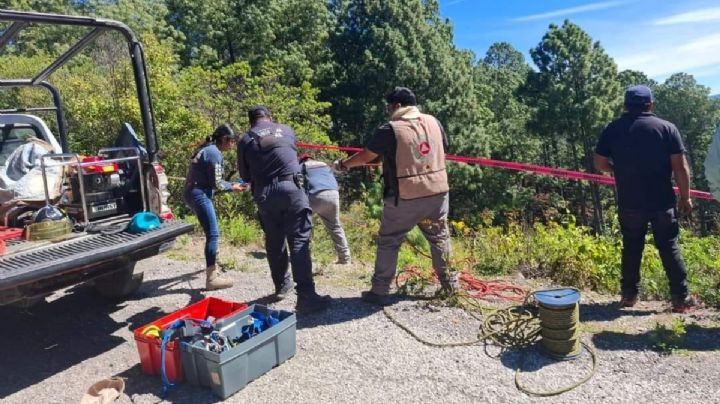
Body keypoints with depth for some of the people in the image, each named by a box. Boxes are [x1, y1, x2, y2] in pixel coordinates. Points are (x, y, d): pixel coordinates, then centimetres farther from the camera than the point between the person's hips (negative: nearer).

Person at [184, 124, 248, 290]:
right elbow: (216, 183, -14)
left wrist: (230, 185, 13)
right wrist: (232, 187, 2)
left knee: (212, 233, 18)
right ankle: (211, 278, -8)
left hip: (196, 193, 11)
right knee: (213, 234, -10)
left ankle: (212, 269, 29)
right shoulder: (214, 153, -13)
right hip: (199, 195, -10)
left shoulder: (207, 149, 18)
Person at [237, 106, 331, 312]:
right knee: (299, 241, -4)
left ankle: (281, 285, 30)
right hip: (291, 188, -1)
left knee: (274, 241, 16)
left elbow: (245, 175, 16)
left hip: (264, 194, 1)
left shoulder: (245, 140, 11)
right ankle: (306, 295, -9)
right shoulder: (286, 130, 15)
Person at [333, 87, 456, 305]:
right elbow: (443, 148, 18)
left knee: (388, 242, 8)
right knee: (439, 237, 22)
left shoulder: (390, 129, -11)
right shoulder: (433, 122, 4)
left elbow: (365, 156, -4)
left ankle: (379, 292, 13)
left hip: (405, 198, -4)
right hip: (438, 192, 5)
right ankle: (448, 282, 33)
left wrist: (343, 164, 12)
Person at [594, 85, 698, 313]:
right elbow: (680, 167, -7)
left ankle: (629, 294, 20)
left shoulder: (613, 129, -2)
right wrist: (685, 197, 3)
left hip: (629, 202, 1)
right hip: (662, 201, -1)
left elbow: (600, 163, 1)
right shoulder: (667, 128, -4)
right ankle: (681, 298, 15)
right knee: (669, 247, 9)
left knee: (631, 248, 12)